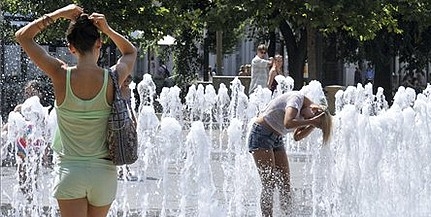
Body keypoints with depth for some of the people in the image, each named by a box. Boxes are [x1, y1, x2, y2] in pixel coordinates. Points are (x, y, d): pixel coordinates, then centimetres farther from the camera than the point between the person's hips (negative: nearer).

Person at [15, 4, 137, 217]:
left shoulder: (61, 76, -11)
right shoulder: (112, 78, -7)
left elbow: (22, 36, 2)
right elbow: (130, 52, 19)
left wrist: (58, 14, 5)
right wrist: (108, 29, 6)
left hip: (70, 171, -2)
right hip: (104, 173, 2)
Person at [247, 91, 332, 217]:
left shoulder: (304, 110, 6)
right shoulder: (297, 99, -19)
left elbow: (297, 137, 8)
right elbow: (288, 123, -34)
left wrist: (312, 125, -5)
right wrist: (311, 121, -27)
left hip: (277, 139, 9)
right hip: (261, 135, -9)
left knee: (285, 185, 0)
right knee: (269, 184, -12)